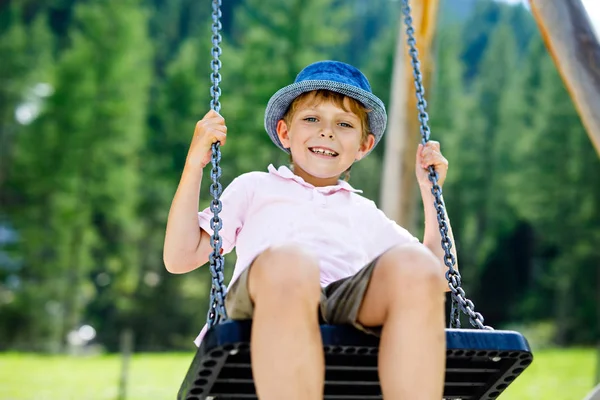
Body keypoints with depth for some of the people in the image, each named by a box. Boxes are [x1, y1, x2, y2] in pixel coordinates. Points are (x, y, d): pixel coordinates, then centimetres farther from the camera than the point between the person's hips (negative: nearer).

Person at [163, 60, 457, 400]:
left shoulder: (364, 213, 38)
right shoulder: (255, 187, 33)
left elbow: (440, 278, 32)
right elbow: (180, 258, 23)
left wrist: (432, 191, 32)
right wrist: (195, 163, 19)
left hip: (355, 301, 3)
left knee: (411, 263, -32)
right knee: (287, 260, -39)